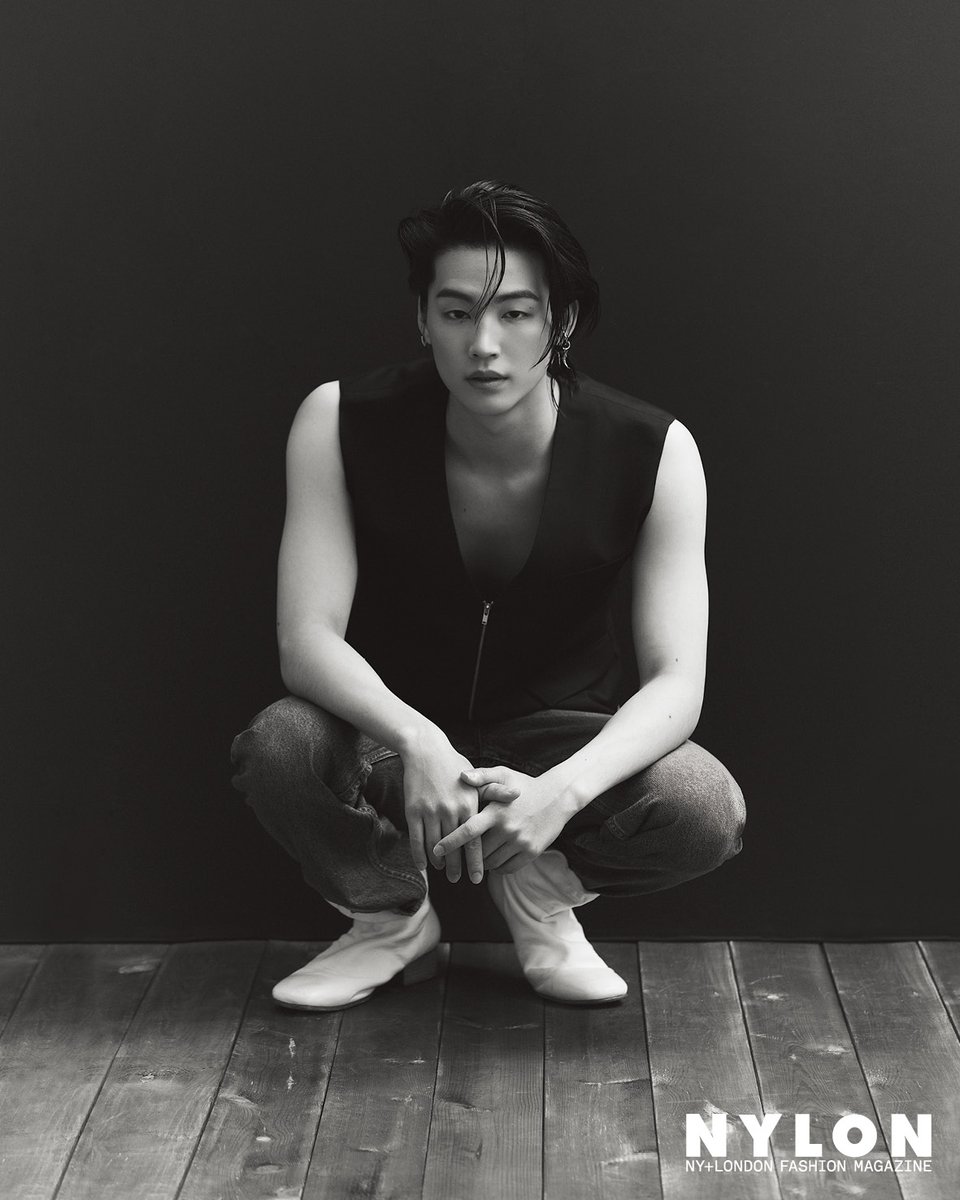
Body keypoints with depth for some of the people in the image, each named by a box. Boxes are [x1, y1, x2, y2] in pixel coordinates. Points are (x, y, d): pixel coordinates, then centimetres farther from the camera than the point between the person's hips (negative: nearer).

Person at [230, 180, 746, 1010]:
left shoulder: (653, 451, -19)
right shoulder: (340, 423, -19)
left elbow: (676, 683, -22)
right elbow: (307, 639, -22)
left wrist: (561, 790, -42)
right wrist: (414, 741, -43)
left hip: (560, 744, 0)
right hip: (396, 735, 1)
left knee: (708, 812, -31)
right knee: (275, 748, -33)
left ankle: (543, 890, 3)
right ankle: (391, 915, 0)